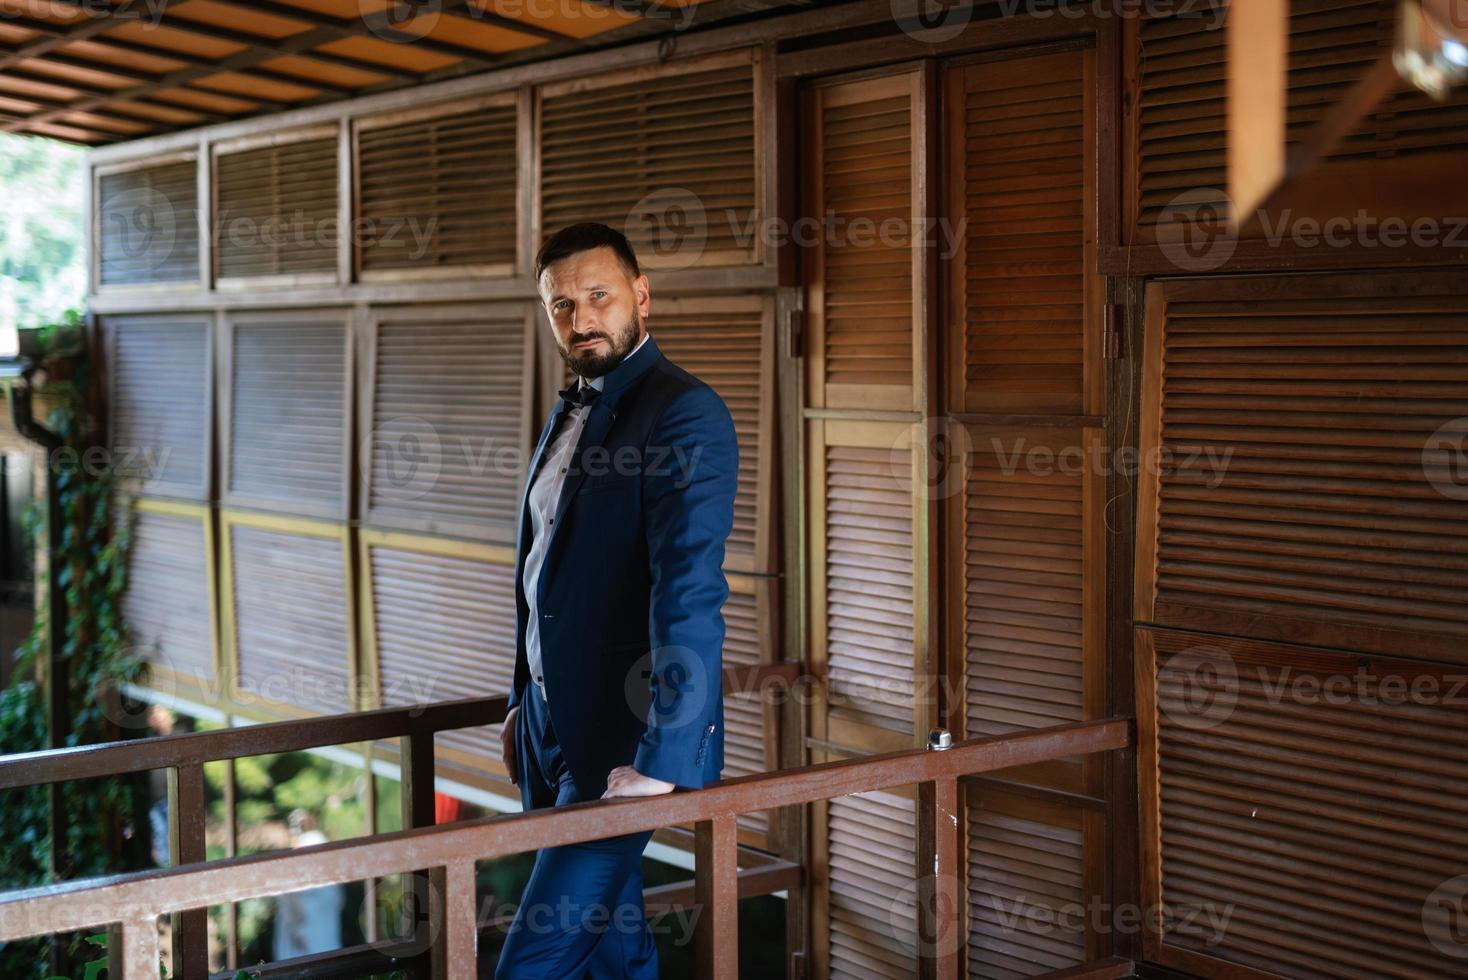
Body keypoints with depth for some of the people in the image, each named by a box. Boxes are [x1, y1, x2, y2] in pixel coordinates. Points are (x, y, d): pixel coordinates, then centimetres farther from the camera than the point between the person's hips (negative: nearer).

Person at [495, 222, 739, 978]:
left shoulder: (685, 415, -16)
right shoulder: (570, 413, 13)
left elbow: (689, 592, -25)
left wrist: (663, 760, -30)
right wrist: (524, 704, 21)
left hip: (626, 739, -8)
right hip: (558, 730, 8)